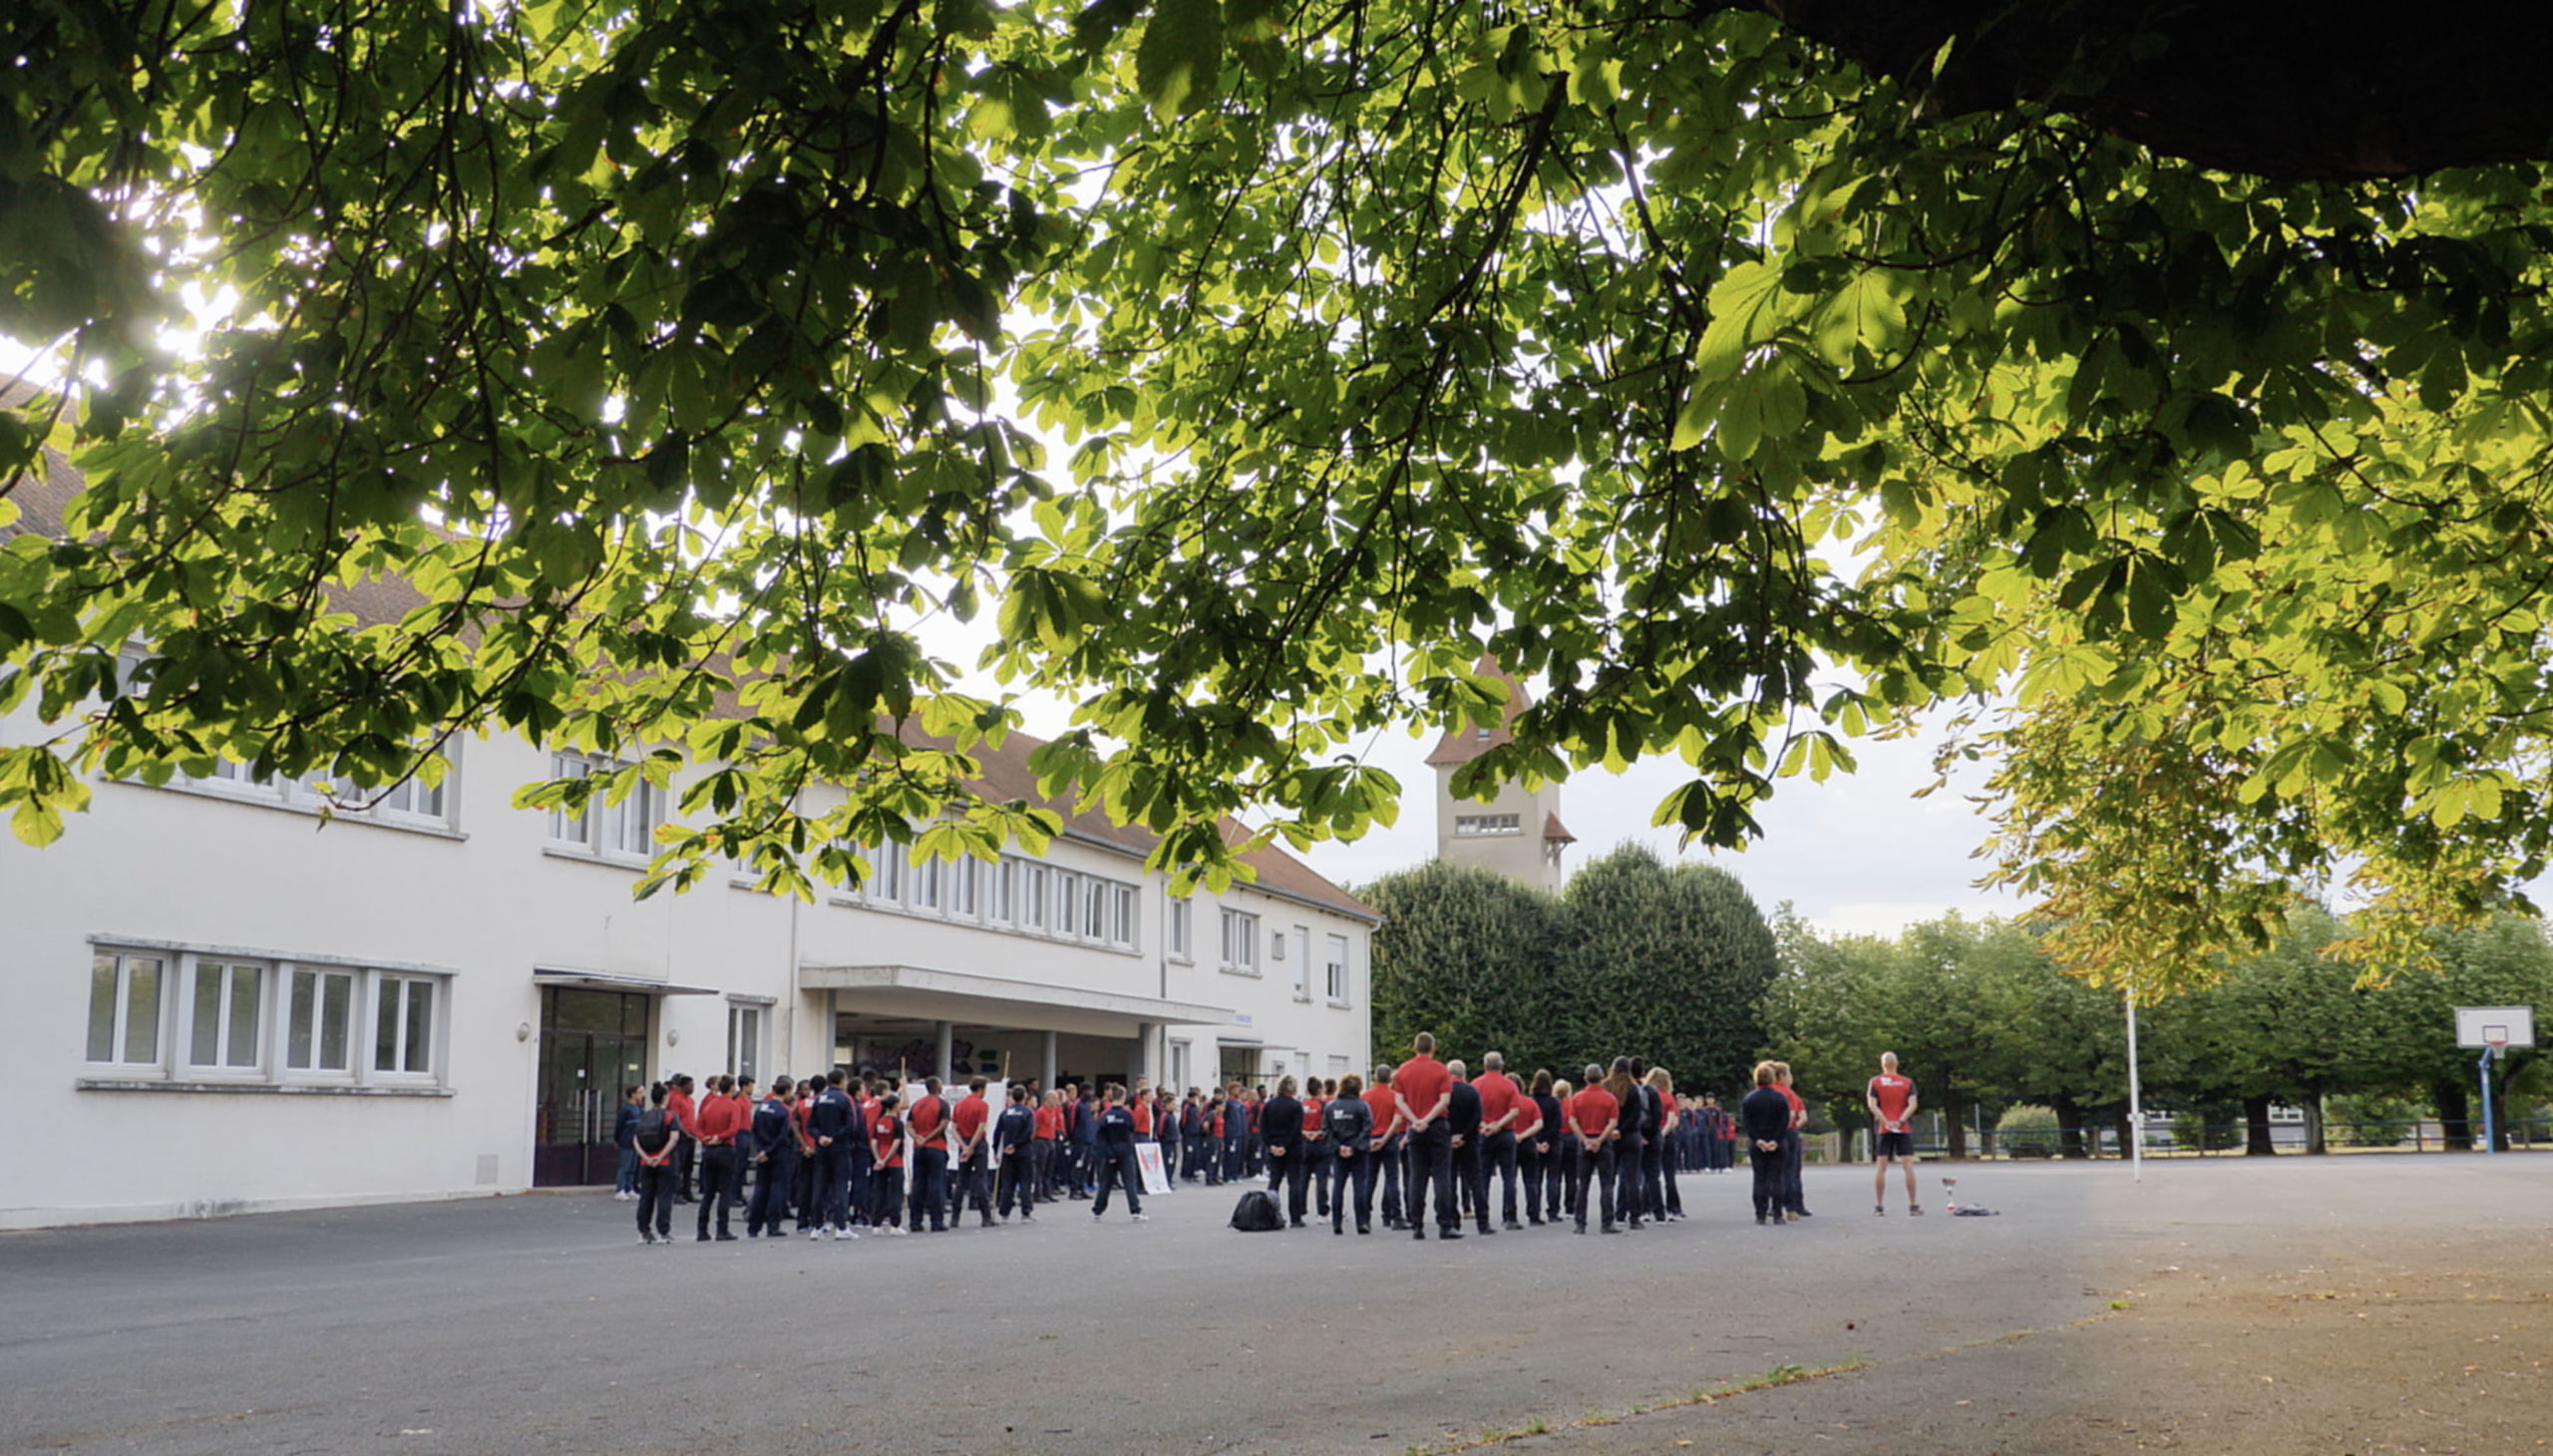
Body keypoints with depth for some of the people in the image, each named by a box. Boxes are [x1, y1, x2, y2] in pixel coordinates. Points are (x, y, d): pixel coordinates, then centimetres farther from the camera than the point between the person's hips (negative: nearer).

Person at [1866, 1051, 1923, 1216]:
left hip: (1883, 1129, 0)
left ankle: (1880, 1207, 0)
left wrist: (1886, 1122, -13)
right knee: (1908, 1166, 3)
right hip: (1904, 1128, 0)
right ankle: (1913, 1205, 2)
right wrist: (1901, 1120, -13)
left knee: (1881, 1168, 1)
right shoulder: (1908, 1082, 4)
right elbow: (1912, 1104, -7)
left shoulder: (1875, 1082, 2)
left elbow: (1872, 1105, -8)